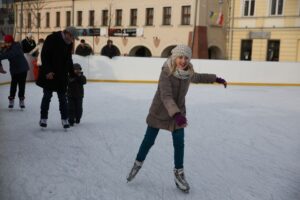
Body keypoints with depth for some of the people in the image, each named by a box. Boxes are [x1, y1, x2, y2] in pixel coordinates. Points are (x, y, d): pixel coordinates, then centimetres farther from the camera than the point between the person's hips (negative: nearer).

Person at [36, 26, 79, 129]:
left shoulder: (69, 43, 6)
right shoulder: (51, 39, -13)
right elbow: (44, 55, -15)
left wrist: (72, 71, 12)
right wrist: (47, 71, -20)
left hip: (62, 75, 5)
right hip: (49, 74, -5)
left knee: (63, 98, 7)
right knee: (47, 96, 5)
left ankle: (65, 119, 15)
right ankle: (43, 118, 16)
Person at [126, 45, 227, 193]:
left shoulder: (188, 73, -8)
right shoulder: (166, 73, -27)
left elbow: (198, 77, 16)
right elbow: (166, 96, -38)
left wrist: (216, 79, 24)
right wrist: (176, 114, -51)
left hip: (178, 112, 4)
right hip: (159, 112, -4)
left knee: (179, 144, 2)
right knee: (148, 141, 9)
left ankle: (179, 173, 20)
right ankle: (138, 164, 34)